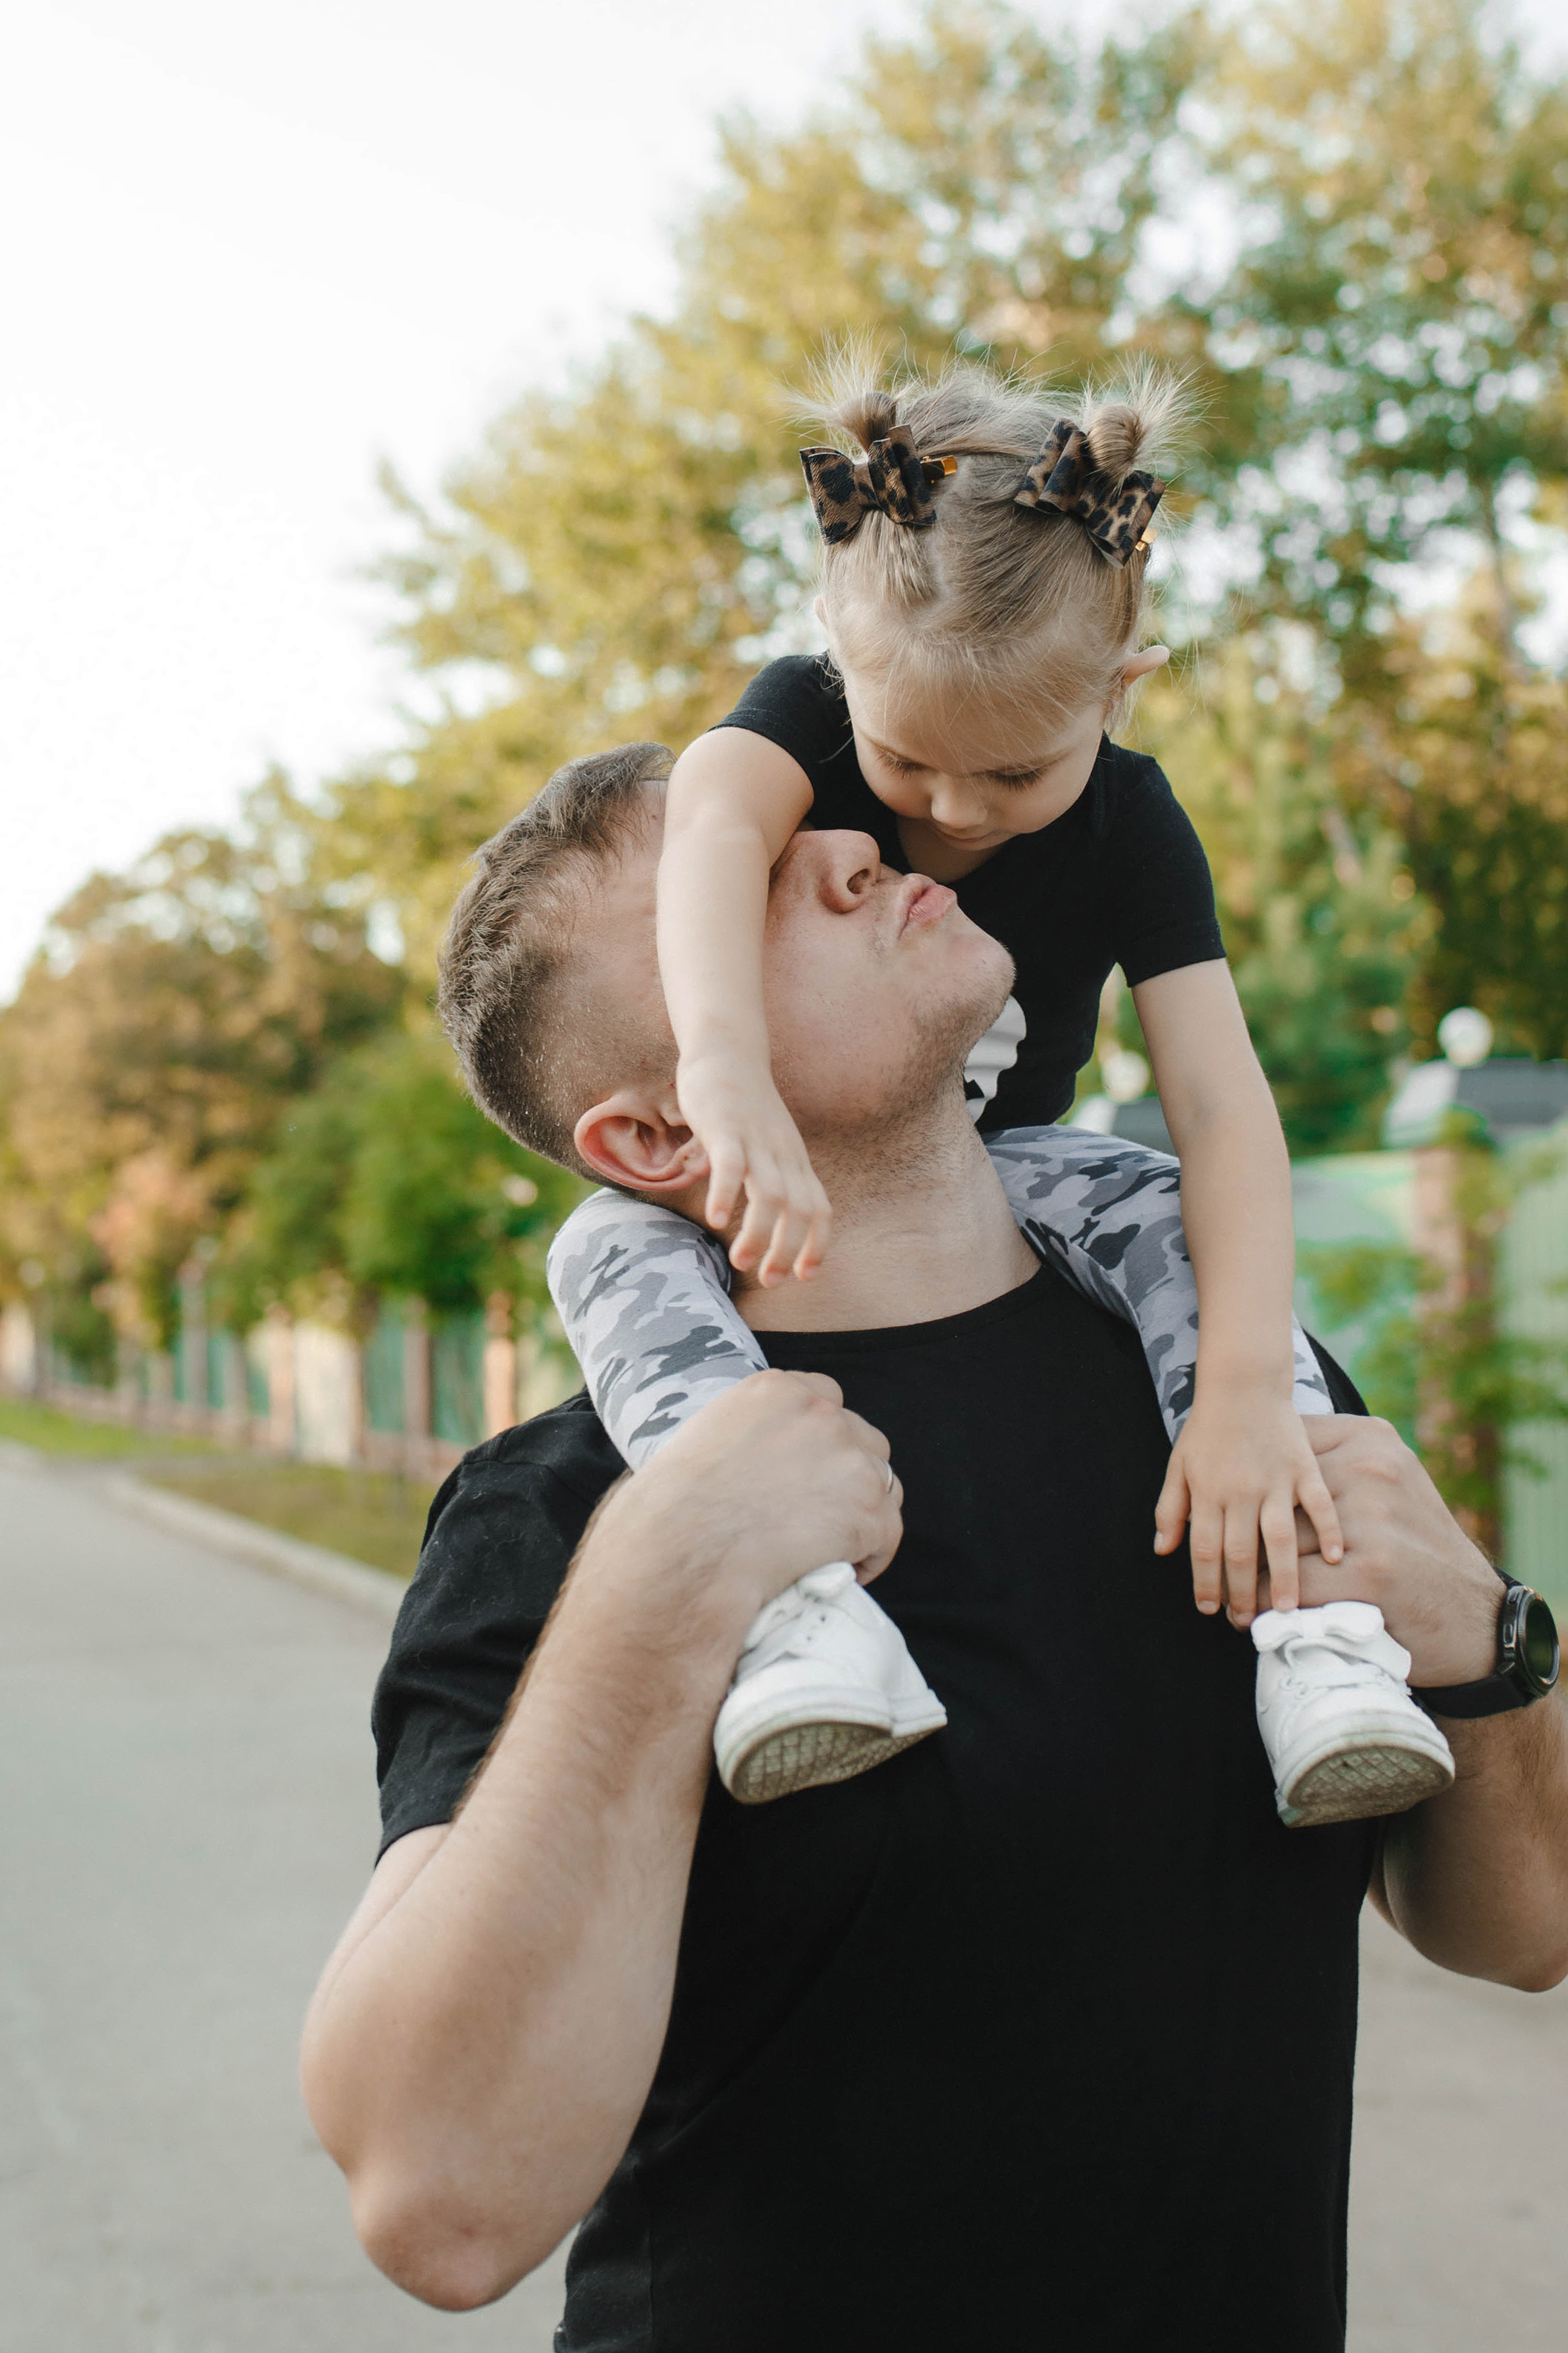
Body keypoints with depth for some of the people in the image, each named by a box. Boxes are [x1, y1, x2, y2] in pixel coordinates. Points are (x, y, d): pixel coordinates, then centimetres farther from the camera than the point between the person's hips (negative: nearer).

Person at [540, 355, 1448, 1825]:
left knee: (1175, 1220, -30)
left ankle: (1301, 1613, -35)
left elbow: (1222, 1108, -26)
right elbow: (715, 820, -44)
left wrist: (1246, 1386, -42)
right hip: (770, 1173, 0)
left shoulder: (1126, 824, -17)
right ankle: (790, 1597, -50)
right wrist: (729, 1073, -66)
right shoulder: (809, 714, -19)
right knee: (610, 1245, -31)